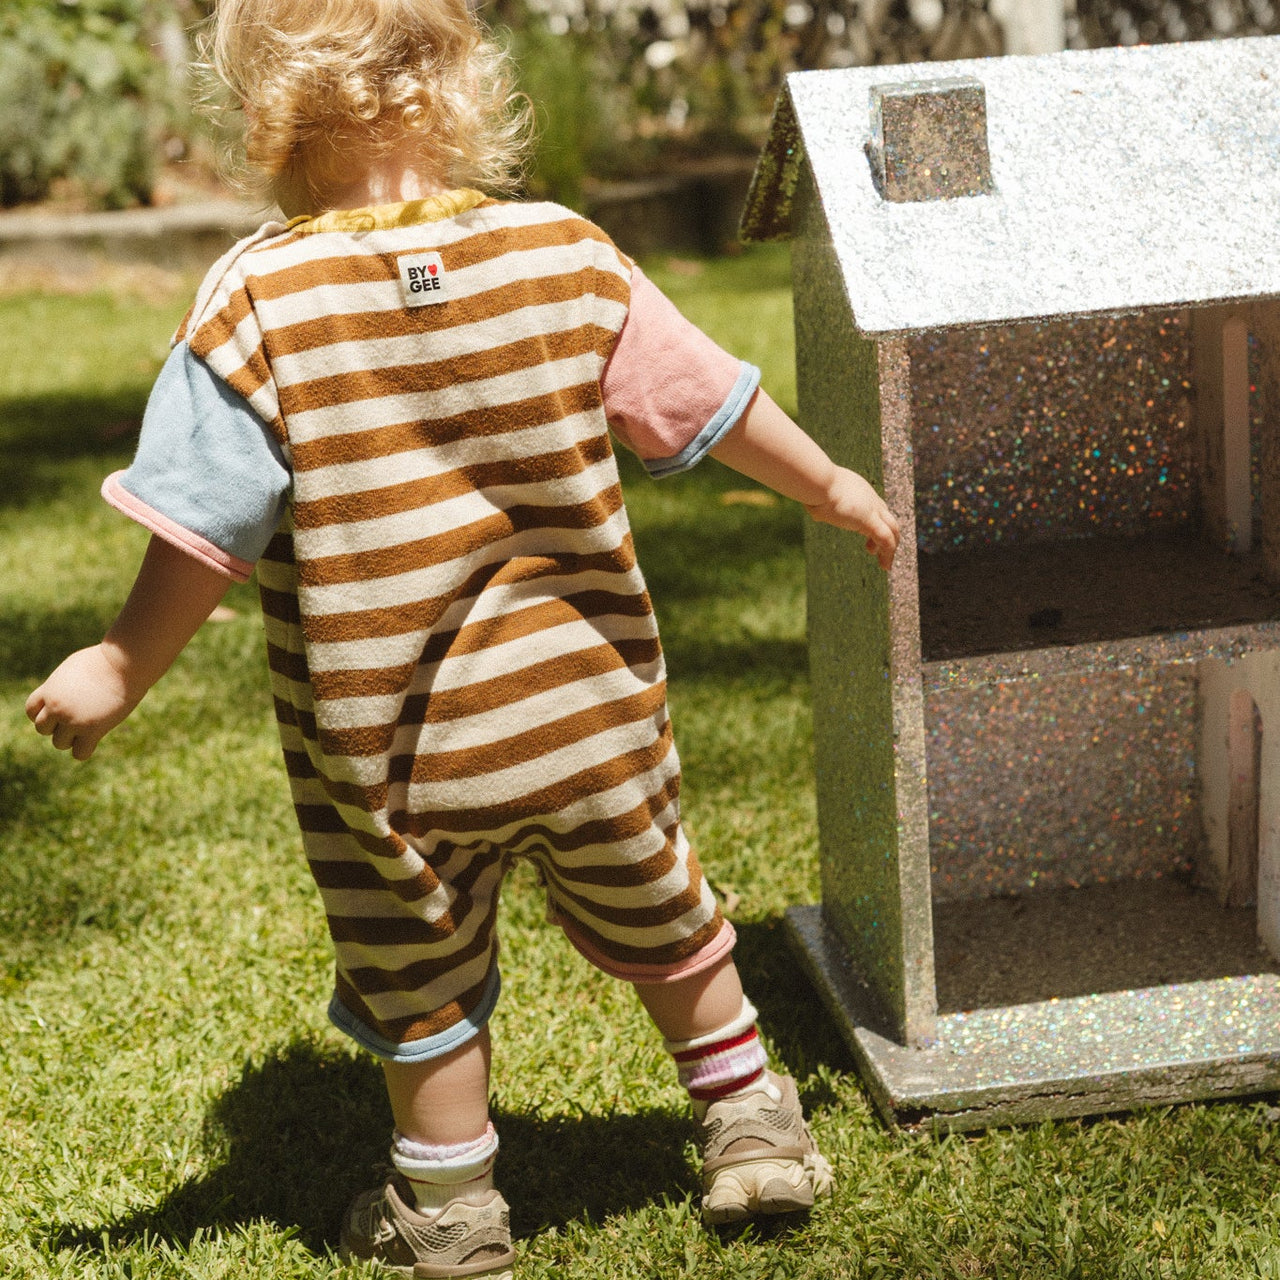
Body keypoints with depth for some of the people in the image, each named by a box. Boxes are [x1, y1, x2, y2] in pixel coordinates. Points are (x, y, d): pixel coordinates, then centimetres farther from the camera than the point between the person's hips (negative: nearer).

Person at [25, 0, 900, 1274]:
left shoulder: (258, 302, -15)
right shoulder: (567, 257, -7)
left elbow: (204, 527, -13)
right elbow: (709, 402, 3)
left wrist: (122, 669, 1)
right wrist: (830, 485, 20)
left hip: (390, 747, -2)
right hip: (588, 708, 2)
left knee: (420, 979, 19)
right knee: (661, 925, 24)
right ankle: (751, 1126, 39)